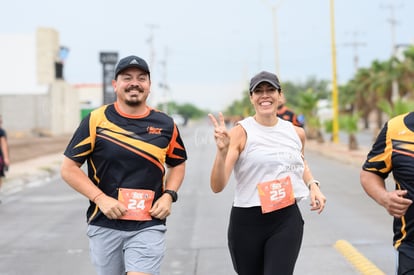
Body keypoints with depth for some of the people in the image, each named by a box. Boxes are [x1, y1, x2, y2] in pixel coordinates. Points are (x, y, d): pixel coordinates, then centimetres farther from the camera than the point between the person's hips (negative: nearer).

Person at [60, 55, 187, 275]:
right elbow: (69, 168, -2)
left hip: (148, 226, 0)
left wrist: (168, 195, 0)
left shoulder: (165, 124, 4)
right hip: (105, 225, 0)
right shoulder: (96, 120, -3)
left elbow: (177, 164, 18)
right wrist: (100, 198, -13)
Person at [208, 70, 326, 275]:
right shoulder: (241, 132, -9)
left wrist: (312, 185, 11)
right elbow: (217, 186, -18)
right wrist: (222, 151, -33)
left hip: (287, 220, 2)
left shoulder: (296, 133, 6)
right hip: (247, 221, -2)